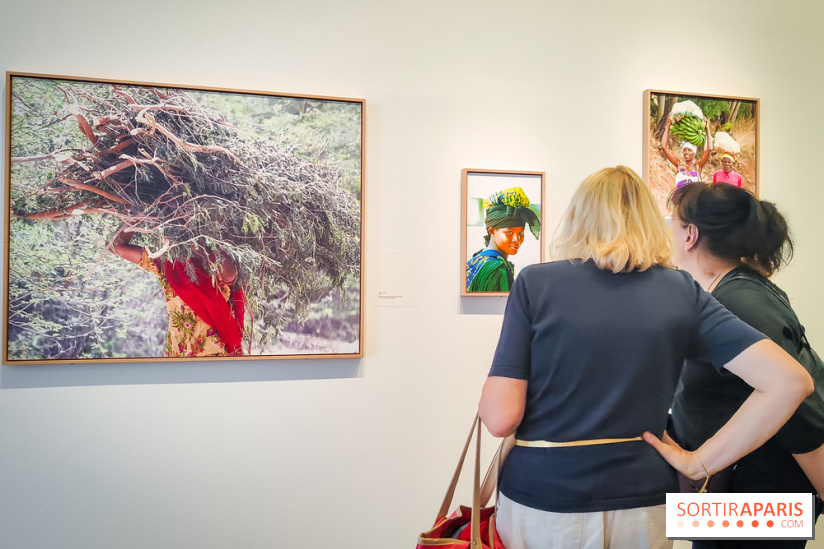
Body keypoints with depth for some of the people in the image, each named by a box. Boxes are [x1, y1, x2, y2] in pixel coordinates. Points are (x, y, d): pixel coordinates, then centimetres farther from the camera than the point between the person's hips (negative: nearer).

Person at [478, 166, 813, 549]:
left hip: (541, 505, -2)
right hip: (642, 509, 2)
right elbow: (789, 380, -7)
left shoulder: (535, 283, -10)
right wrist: (700, 462, -3)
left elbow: (501, 418, -13)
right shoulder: (683, 292, -2)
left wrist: (491, 386, 9)